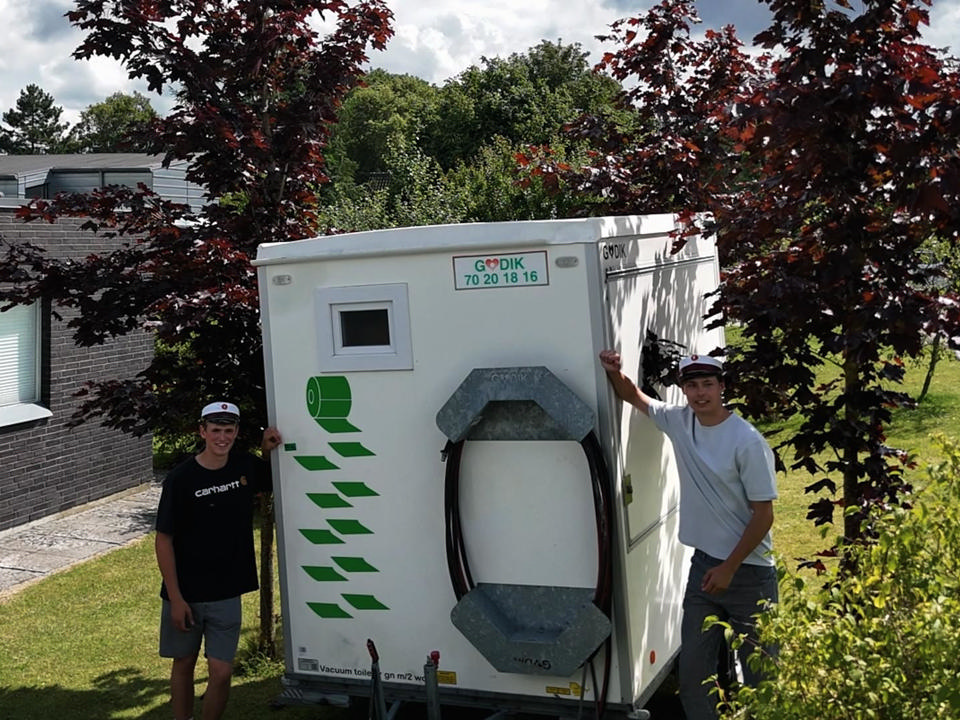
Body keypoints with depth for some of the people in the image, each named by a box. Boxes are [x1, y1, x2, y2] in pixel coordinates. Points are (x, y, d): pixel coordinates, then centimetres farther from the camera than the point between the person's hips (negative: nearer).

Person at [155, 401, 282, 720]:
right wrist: (175, 598, -12)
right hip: (184, 594, -2)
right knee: (184, 663, 14)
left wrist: (268, 450, -2)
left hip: (226, 594, 2)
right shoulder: (180, 478, -13)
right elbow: (164, 540, -10)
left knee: (221, 672, 0)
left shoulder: (246, 466, -2)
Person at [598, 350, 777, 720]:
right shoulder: (679, 421, 1)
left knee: (759, 670, 5)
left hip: (748, 572, -6)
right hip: (703, 564, 6)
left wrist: (729, 568, -14)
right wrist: (615, 372, -5)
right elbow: (635, 397, 17)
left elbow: (764, 515, -15)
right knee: (693, 669, 10)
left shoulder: (747, 442, -17)